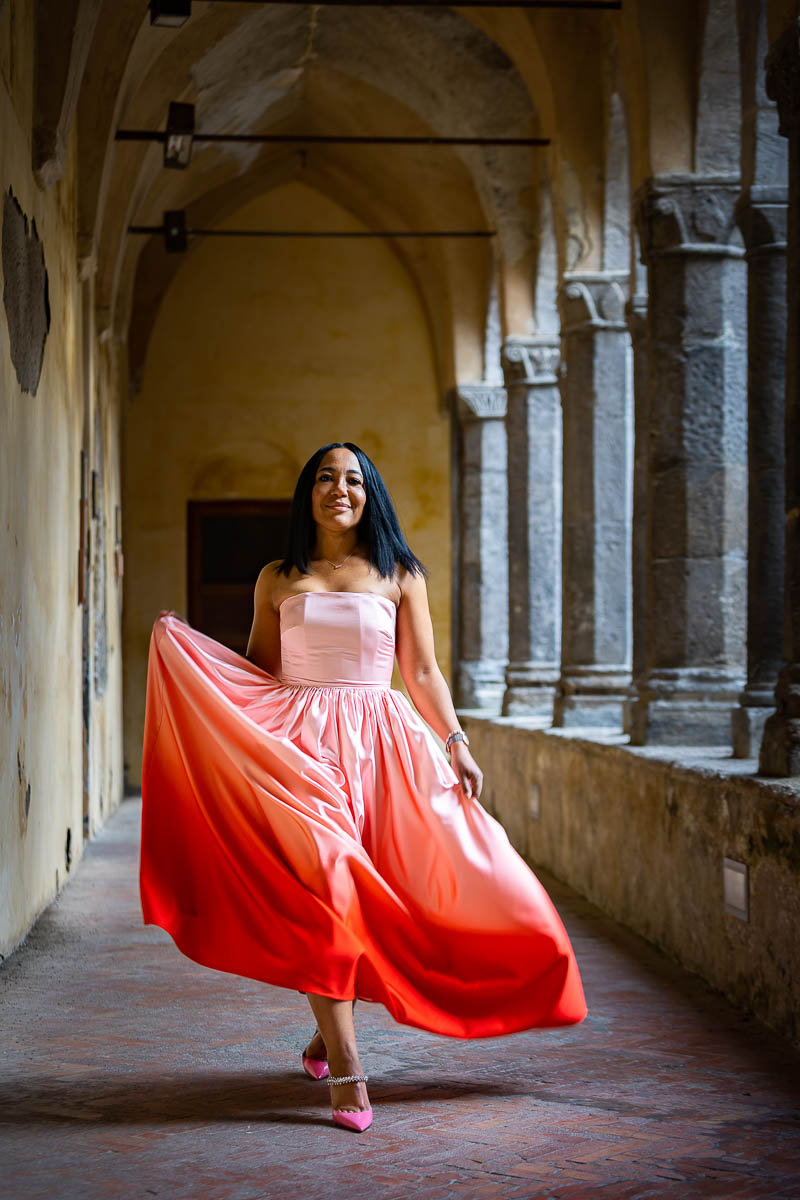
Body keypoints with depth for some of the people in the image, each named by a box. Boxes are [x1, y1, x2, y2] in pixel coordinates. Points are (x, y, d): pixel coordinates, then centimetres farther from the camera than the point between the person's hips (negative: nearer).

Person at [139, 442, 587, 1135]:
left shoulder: (399, 576, 11)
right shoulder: (278, 580, 13)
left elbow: (424, 674, 8)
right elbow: (258, 674, 15)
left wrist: (457, 742, -2)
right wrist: (181, 643, 6)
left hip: (382, 744, 1)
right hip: (302, 745, -1)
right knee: (319, 887, -15)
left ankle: (329, 1029, 18)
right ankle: (345, 1066, -15)